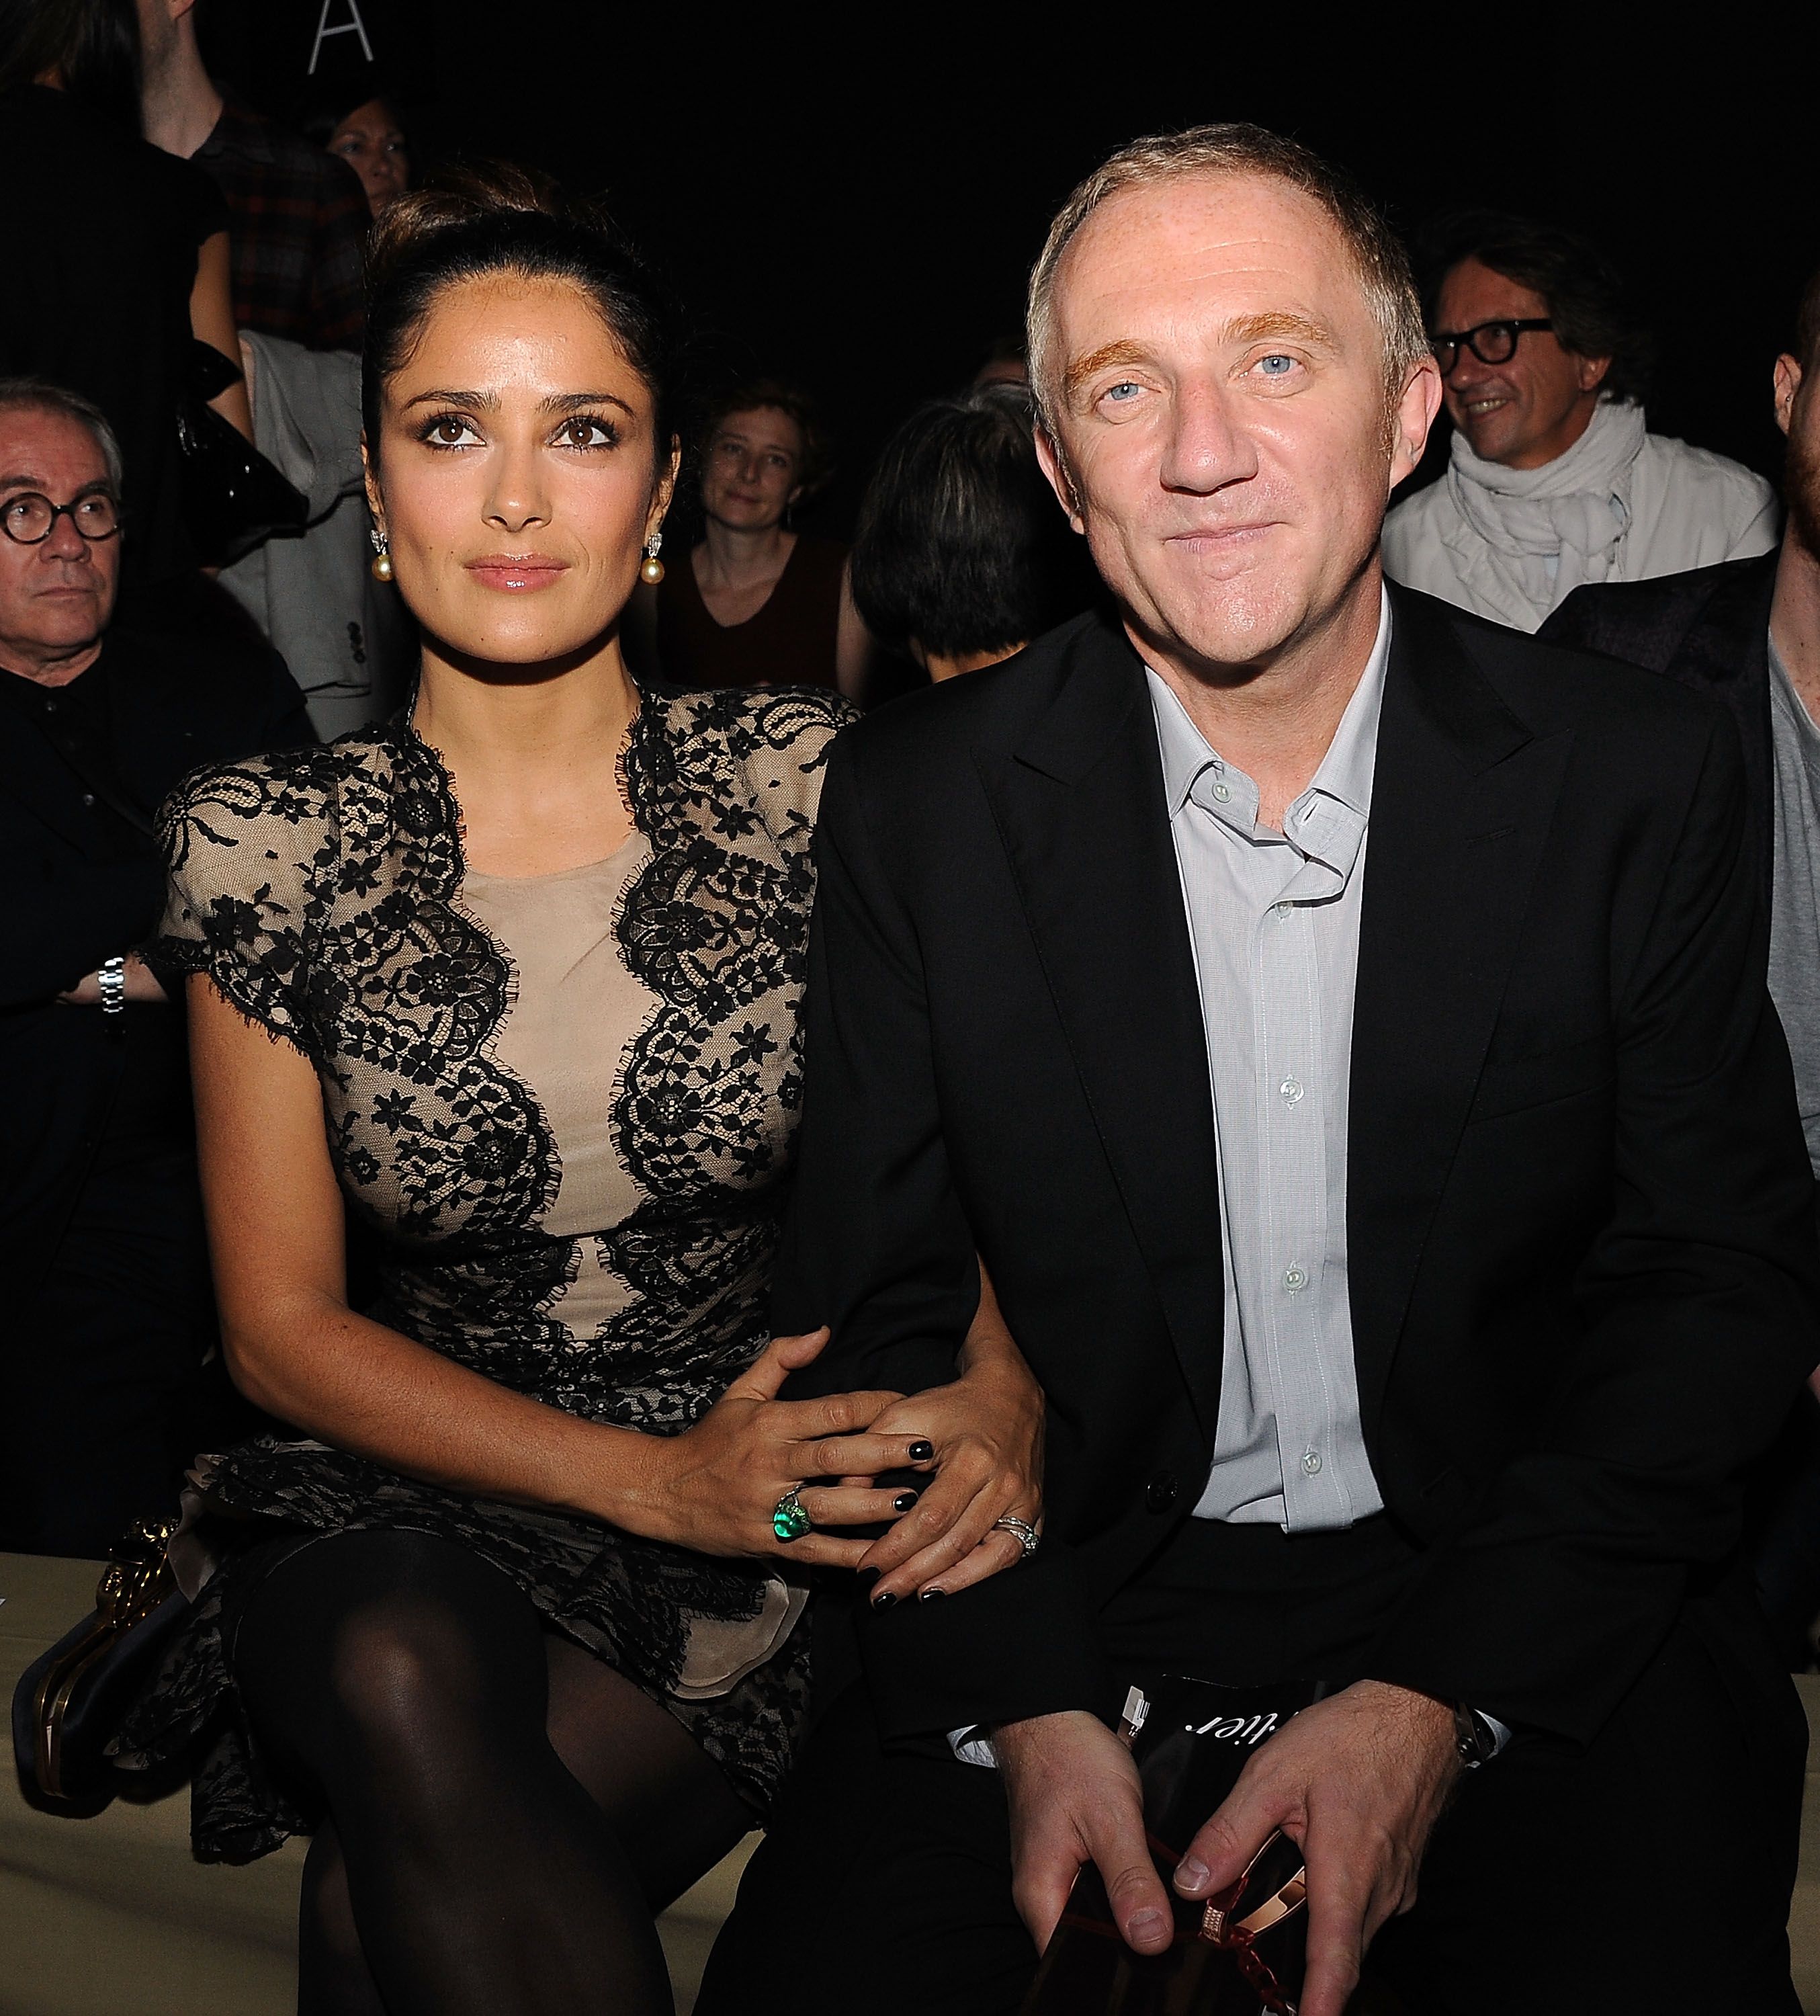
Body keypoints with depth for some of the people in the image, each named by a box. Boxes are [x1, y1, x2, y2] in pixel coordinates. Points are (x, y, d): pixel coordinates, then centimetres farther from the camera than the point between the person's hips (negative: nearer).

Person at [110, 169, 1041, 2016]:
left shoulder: (813, 784, -3)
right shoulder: (270, 843, -2)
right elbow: (281, 1324, -1)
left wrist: (1001, 1392, -20)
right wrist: (650, 1479, -14)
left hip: (781, 1523, -1)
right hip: (412, 1505, 2)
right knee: (408, 1686, -33)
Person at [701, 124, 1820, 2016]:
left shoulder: (1640, 775, -3)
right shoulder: (916, 805, -3)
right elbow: (877, 1308, 1)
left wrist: (1445, 1697, -12)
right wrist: (1024, 1703, -14)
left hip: (1525, 1596, 0)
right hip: (1065, 1593, 1)